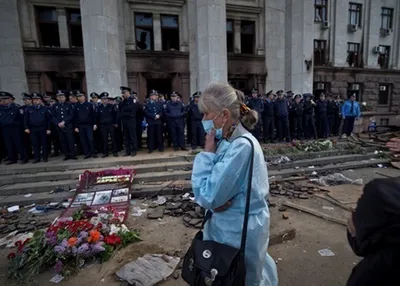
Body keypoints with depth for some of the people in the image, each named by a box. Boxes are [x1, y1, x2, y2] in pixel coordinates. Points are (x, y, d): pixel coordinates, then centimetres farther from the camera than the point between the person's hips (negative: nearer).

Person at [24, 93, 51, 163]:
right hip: (33, 129, 2)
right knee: (35, 144, 4)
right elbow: (26, 119, 10)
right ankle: (37, 158, 12)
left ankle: (45, 157, 13)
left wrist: (49, 129, -6)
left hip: (43, 129, -2)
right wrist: (26, 128, -1)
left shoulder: (45, 109, 2)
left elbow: (49, 119, 0)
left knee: (44, 143, 3)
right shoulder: (29, 109, 9)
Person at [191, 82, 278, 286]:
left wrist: (208, 152, -20)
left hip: (240, 232, -8)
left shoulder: (241, 146, -28)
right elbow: (210, 188, 4)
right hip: (229, 226, 8)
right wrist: (217, 202, -18)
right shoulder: (230, 140, 0)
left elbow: (207, 197, -26)